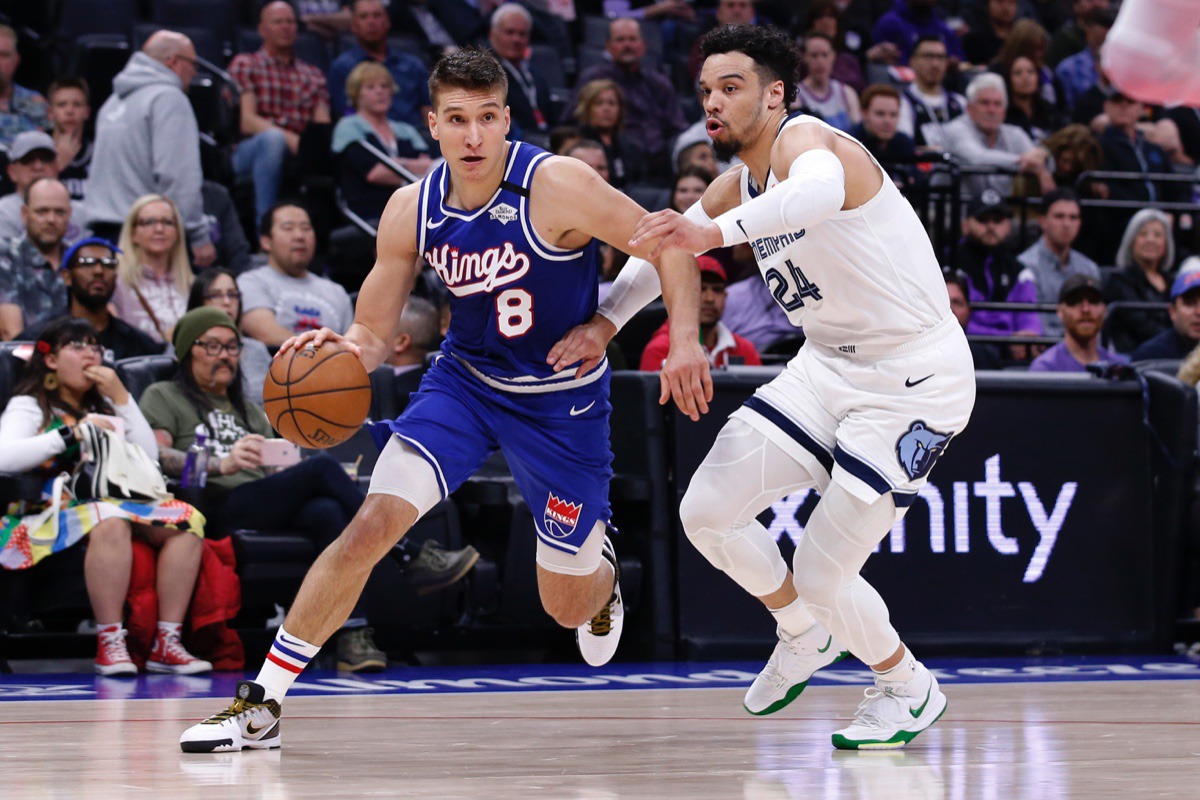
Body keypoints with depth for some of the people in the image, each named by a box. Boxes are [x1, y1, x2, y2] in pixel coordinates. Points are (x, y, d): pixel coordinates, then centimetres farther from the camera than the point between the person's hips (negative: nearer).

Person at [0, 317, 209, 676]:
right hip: (51, 513, -6)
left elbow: (149, 457, 13)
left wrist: (121, 397, 7)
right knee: (110, 521, -39)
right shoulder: (29, 407, 8)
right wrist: (72, 433, -17)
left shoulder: (103, 408, 26)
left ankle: (167, 643, -25)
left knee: (187, 521, -20)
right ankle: (110, 644, -38)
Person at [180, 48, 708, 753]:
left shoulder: (557, 185, -24)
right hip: (465, 378, 2)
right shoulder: (412, 211, -10)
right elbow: (374, 334, -3)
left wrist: (685, 339, -30)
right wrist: (340, 348, -26)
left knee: (568, 607, 8)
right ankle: (262, 705, -12)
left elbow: (668, 245, -17)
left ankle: (601, 572, 49)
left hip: (564, 397, -2)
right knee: (371, 526, -18)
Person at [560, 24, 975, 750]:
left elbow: (821, 192, -47)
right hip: (830, 364, 9)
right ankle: (806, 635, 27)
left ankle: (911, 690, 20)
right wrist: (607, 320, 7)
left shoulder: (805, 141, -22)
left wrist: (714, 232, -61)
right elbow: (664, 244, 22)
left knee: (821, 573, -8)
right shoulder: (737, 187, 7)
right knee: (707, 512, 1)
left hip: (915, 378, -9)